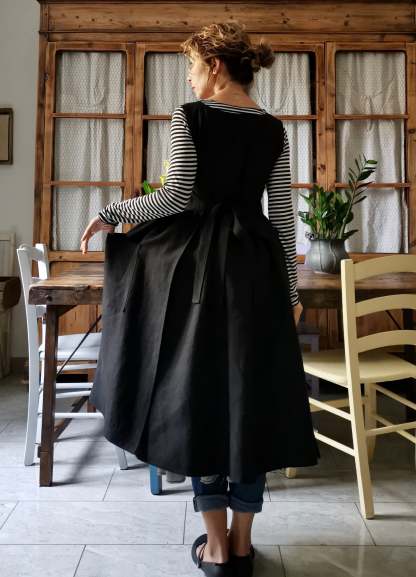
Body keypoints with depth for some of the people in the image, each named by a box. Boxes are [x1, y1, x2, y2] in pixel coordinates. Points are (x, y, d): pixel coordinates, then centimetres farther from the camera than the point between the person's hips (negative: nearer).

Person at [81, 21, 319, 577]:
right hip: (256, 265, 4)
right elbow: (283, 215, 6)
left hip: (198, 261, -3)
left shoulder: (189, 117, -2)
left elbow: (178, 197, -10)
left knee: (199, 389, 6)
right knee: (252, 392, 9)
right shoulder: (274, 129, 9)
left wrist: (111, 212, 3)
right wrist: (290, 289, 10)